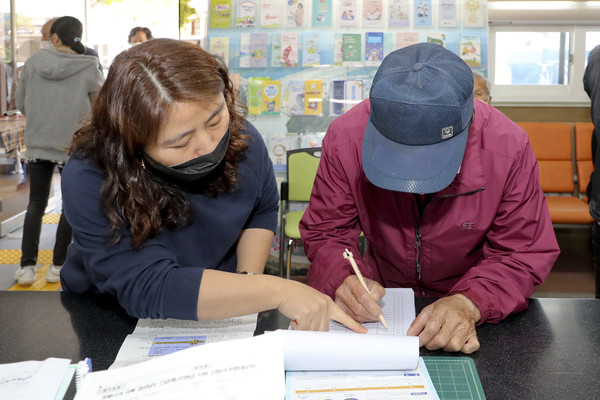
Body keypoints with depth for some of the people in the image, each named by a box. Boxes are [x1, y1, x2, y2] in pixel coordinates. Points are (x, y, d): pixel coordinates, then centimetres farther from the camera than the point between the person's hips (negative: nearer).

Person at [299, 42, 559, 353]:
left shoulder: (509, 148, -23)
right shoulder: (345, 137, -20)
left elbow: (524, 253, -13)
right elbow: (325, 232, -9)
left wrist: (470, 302, -33)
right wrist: (342, 279, -32)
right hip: (381, 300, 0)